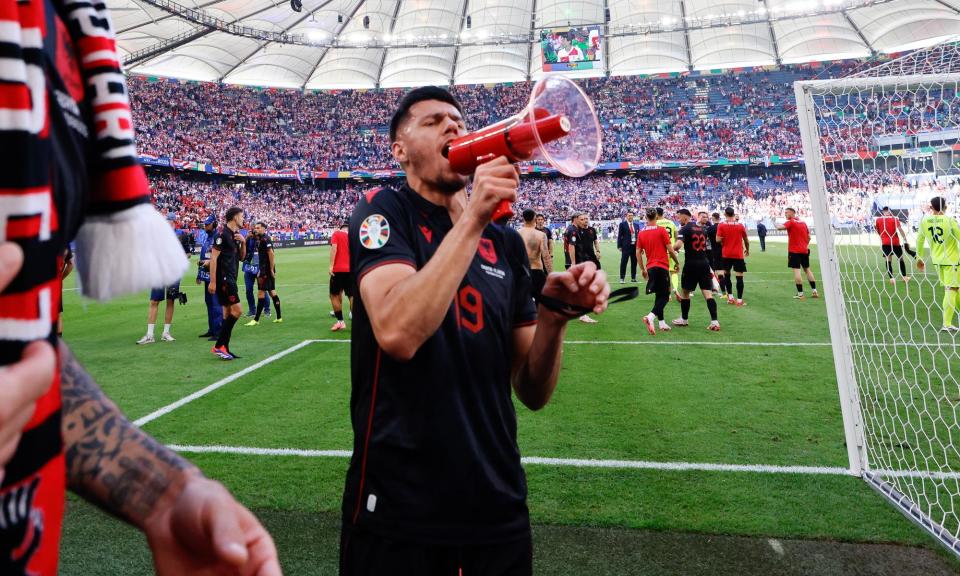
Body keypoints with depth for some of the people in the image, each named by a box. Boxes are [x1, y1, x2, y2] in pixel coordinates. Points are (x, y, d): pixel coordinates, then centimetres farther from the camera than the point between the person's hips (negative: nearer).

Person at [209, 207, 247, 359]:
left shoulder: (236, 234, 14)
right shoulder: (223, 234, -12)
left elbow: (241, 257, 20)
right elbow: (213, 257, -16)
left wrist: (243, 242, 2)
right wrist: (213, 282, -19)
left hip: (231, 279, 9)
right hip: (223, 279, -9)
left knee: (228, 313, 10)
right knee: (237, 311, -13)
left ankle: (224, 349, 14)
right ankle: (218, 346, -8)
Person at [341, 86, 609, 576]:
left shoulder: (506, 241, 6)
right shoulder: (383, 210, -5)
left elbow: (532, 392, 5)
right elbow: (397, 334, -25)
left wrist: (554, 313, -13)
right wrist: (472, 219, -23)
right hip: (398, 510, -4)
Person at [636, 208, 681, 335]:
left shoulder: (641, 233, 6)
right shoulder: (662, 230, -7)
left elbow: (638, 253, 7)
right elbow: (670, 250, -8)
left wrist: (643, 269, 16)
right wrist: (677, 262, 6)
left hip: (650, 267, 5)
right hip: (662, 267, -5)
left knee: (659, 295, 16)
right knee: (665, 296, -3)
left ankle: (661, 323, 18)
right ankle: (650, 317, -24)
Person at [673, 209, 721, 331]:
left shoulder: (685, 229, -8)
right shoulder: (702, 229, 15)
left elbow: (678, 245, -23)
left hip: (691, 264, -5)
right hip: (704, 263, 5)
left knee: (685, 292, 12)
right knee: (708, 293, -1)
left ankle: (684, 319, 23)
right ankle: (714, 321, -11)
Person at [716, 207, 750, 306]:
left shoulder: (721, 226, -4)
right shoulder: (740, 226, 1)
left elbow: (718, 239, -11)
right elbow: (746, 240, 9)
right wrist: (747, 250, 26)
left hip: (726, 254, 1)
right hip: (738, 254, -1)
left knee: (727, 274, 17)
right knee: (739, 276, -2)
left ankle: (730, 297, 17)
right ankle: (739, 300, -6)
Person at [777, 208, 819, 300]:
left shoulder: (790, 222, -8)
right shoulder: (803, 222, 13)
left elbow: (779, 227, -25)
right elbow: (809, 236, 16)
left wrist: (776, 224, -4)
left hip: (794, 250, -7)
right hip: (804, 250, 7)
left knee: (796, 270, -7)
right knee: (807, 269, 15)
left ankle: (800, 294, -10)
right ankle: (814, 291, 16)